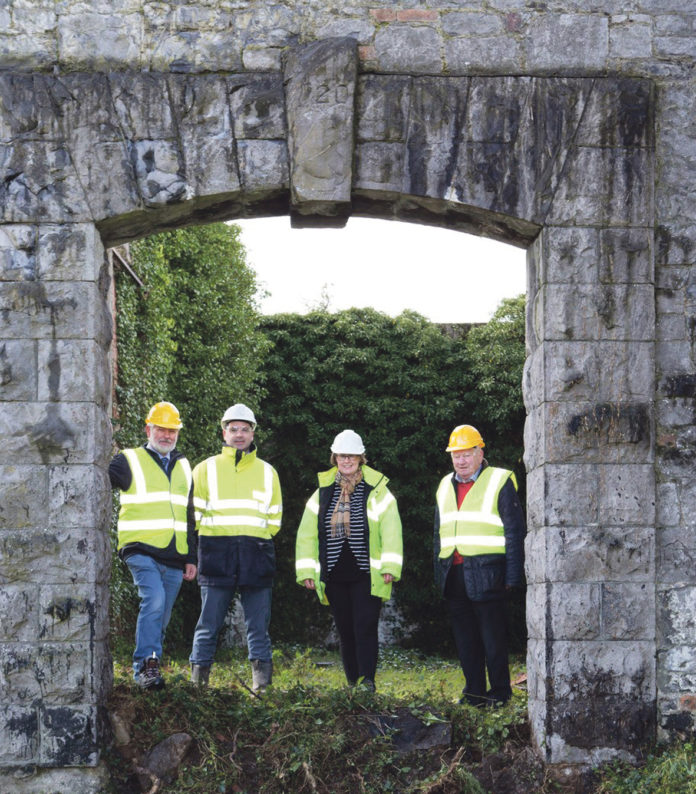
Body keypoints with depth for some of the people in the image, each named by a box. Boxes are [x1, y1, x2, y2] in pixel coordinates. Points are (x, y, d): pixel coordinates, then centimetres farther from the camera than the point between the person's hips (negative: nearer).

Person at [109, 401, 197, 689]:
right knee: (154, 600, -25)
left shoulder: (183, 467, 19)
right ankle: (146, 665, -23)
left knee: (161, 618, 8)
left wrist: (191, 558, 19)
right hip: (141, 551, -5)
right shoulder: (130, 461, 2)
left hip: (174, 557, 5)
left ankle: (146, 669, 19)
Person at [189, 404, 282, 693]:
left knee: (258, 621, -1)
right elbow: (194, 511, 11)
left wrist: (258, 542, 10)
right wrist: (212, 538, 5)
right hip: (217, 554, -2)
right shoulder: (206, 469, 9)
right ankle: (198, 676, 2)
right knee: (210, 620, -3)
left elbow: (274, 517, 20)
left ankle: (261, 676, 2)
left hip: (256, 555, 2)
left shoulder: (267, 472, 15)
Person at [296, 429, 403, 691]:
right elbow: (306, 534, 14)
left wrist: (389, 567, -11)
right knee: (345, 631, 8)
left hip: (367, 576, -3)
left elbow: (391, 531, -2)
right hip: (334, 576, 3)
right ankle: (353, 686, 15)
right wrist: (306, 571, 7)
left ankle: (368, 682, -11)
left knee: (365, 629, -11)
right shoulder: (322, 493, 11)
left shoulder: (377, 490, 3)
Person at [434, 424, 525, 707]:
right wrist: (439, 573, 15)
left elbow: (515, 531, -3)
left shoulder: (499, 482, -1)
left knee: (493, 638, -2)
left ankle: (500, 692, 7)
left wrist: (512, 575, -8)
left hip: (486, 574, -6)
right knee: (465, 638, 9)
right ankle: (474, 690, 18)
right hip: (454, 575, 6)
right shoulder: (446, 486, 17)